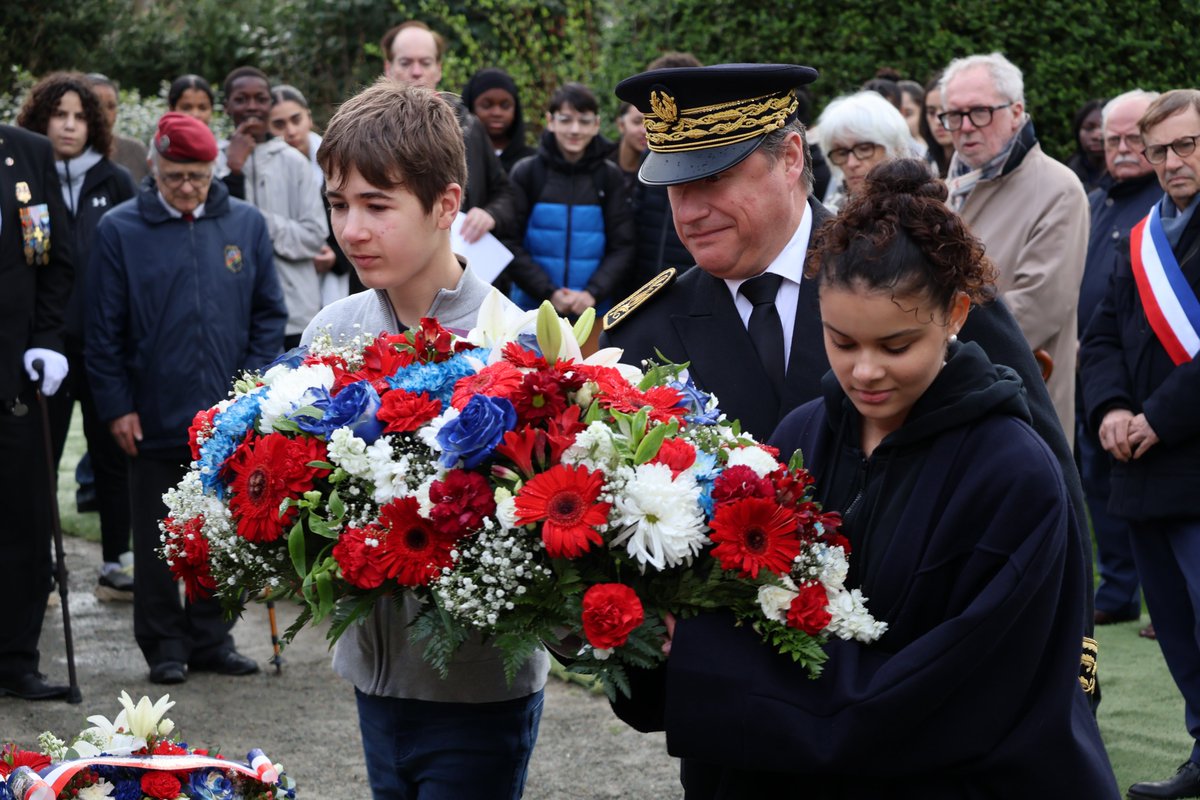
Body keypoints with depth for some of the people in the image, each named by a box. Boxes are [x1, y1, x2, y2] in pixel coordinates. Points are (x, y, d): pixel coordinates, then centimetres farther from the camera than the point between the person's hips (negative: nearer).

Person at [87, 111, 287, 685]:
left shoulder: (246, 224, 4)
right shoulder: (120, 231, -3)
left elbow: (269, 311, 8)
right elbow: (103, 330, -1)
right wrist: (116, 406, -4)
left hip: (229, 417, 2)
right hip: (155, 419, -2)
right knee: (157, 540, 6)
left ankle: (211, 637, 21)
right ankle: (164, 644, 17)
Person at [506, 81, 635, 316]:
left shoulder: (610, 177, 5)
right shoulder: (526, 173, 2)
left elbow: (622, 247, 2)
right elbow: (512, 246, -2)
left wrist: (593, 293, -13)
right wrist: (548, 293, -14)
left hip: (594, 310, 1)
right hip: (532, 307, -1)